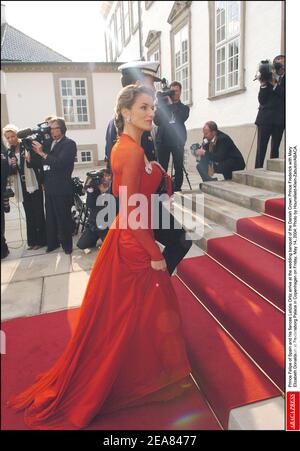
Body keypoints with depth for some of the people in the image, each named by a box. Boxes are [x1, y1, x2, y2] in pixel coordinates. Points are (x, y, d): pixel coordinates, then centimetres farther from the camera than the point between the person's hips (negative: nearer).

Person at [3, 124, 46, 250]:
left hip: (34, 185, -5)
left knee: (38, 213, -1)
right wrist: (11, 165, -12)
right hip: (22, 187, 5)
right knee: (29, 215, 9)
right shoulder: (8, 152, 8)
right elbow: (9, 172, 8)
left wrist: (30, 160, -28)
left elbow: (39, 164, -9)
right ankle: (32, 240, 16)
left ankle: (40, 240, 7)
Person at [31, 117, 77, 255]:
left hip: (62, 188, -6)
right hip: (49, 187, 6)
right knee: (50, 217, 10)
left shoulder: (69, 144, -6)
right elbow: (43, 162, 15)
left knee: (63, 217, 1)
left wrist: (42, 153, -17)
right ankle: (52, 242, 22)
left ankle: (66, 245, 13)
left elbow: (60, 163, -19)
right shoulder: (49, 142, 14)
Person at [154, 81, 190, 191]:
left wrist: (171, 104, -8)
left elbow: (181, 118, -9)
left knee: (178, 167, 1)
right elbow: (157, 121, 0)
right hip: (163, 140, 0)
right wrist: (161, 104, -7)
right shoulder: (162, 105, 12)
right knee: (162, 167, -3)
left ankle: (177, 189, 7)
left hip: (177, 141, 0)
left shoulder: (184, 108, 12)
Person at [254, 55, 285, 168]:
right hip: (265, 117, 0)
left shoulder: (284, 79, 9)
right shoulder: (268, 79, 9)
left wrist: (274, 84, -9)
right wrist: (263, 84, -9)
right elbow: (261, 100, 2)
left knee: (275, 149, 1)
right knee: (261, 148, -5)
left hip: (279, 119, 0)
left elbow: (283, 94, -6)